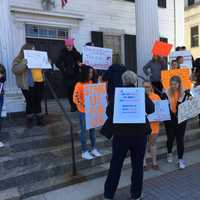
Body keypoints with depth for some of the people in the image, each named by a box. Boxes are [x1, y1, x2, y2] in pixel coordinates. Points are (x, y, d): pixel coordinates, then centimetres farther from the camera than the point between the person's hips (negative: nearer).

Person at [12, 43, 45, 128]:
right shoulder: (19, 59, -1)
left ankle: (39, 118, 22)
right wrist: (24, 63, -30)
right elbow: (15, 70, -17)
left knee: (38, 102, 11)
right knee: (30, 103, -1)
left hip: (39, 82, 5)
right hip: (28, 84, -5)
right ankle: (29, 120, 17)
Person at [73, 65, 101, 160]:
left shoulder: (93, 83, 4)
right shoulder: (79, 85, -13)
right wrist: (83, 105, -30)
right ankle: (84, 152, 17)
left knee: (92, 129, 15)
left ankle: (94, 149, 29)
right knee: (84, 131, 5)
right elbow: (75, 98, -17)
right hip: (84, 112, -5)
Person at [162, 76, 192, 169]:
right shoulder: (166, 94, -7)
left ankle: (180, 159, 18)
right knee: (170, 138, 14)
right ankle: (169, 153, 41)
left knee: (180, 139, 5)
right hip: (169, 120, 0)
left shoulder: (185, 93, -4)